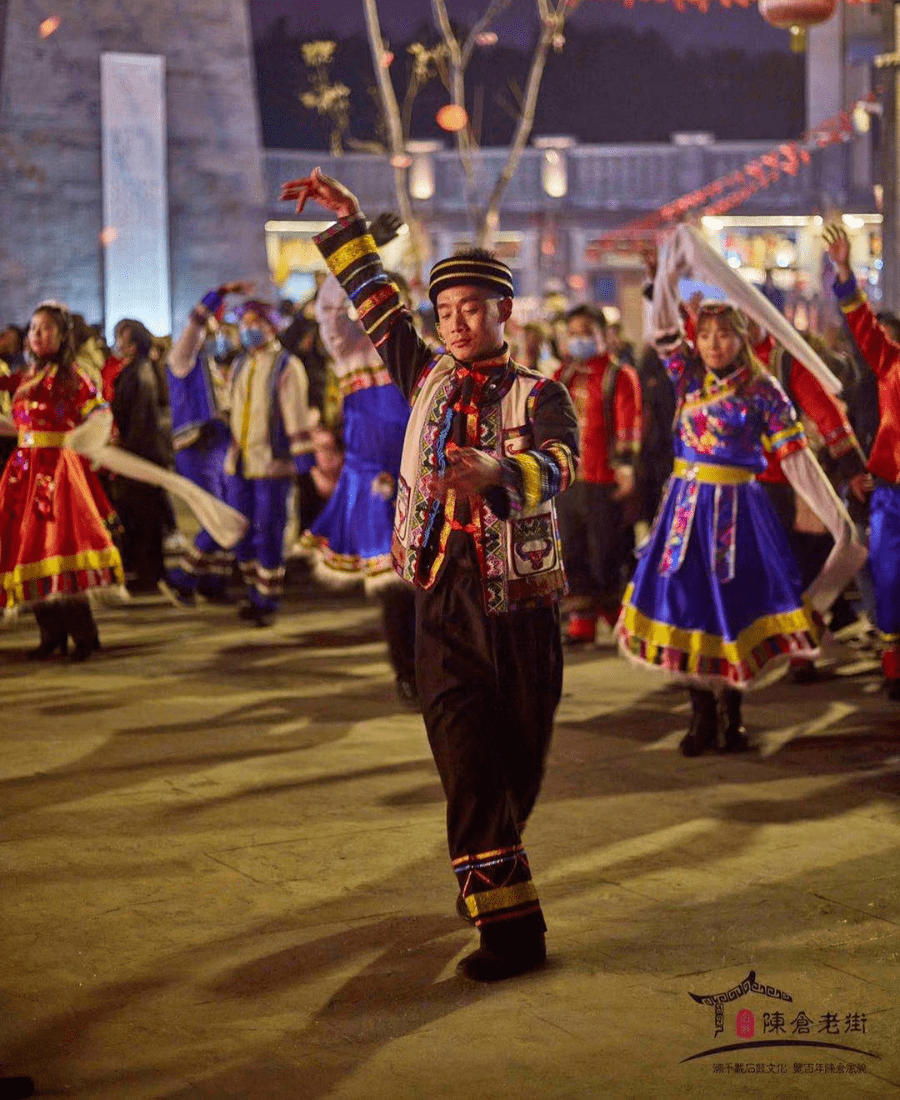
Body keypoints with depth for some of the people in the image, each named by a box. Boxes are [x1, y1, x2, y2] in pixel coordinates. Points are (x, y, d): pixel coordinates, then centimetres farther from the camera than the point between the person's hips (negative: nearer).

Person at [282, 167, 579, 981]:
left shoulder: (539, 394, -1)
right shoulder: (428, 377, 12)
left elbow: (556, 464, -22)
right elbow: (378, 305, 23)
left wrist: (496, 470, -43)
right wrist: (349, 225, 18)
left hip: (523, 607, -2)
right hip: (446, 607, 2)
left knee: (519, 767, 5)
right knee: (468, 768, -6)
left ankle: (487, 877, 23)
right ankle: (510, 925, 1)